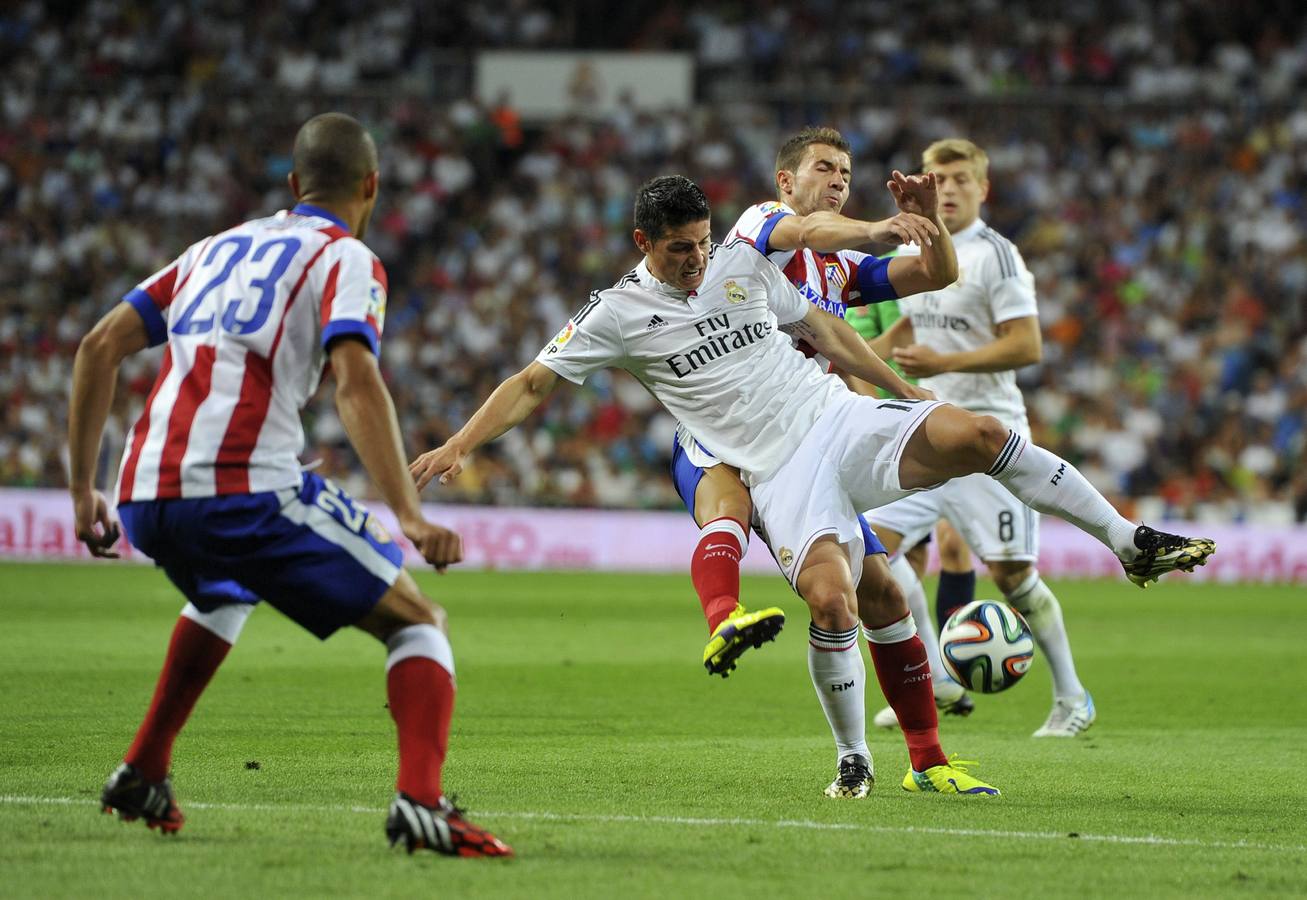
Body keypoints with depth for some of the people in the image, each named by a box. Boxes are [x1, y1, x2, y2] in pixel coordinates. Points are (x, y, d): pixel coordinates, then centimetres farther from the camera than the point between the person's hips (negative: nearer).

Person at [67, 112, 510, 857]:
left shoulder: (220, 247, 26)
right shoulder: (347, 259, 6)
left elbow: (100, 347, 20)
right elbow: (356, 382, -13)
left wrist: (83, 490, 23)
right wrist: (410, 517, -21)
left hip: (144, 498, 7)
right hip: (245, 489, -6)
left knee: (224, 592, 40)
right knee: (417, 622, 4)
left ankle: (143, 775, 36)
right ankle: (421, 801, -20)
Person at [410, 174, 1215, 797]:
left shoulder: (743, 263, 11)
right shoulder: (618, 315, 1)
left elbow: (822, 329, 22)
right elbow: (533, 384, 0)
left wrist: (904, 389, 22)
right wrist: (459, 446, -12)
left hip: (842, 420, 3)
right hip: (779, 474, -3)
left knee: (980, 436, -22)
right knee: (832, 600, -29)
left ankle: (1129, 541, -9)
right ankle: (925, 760, -11)